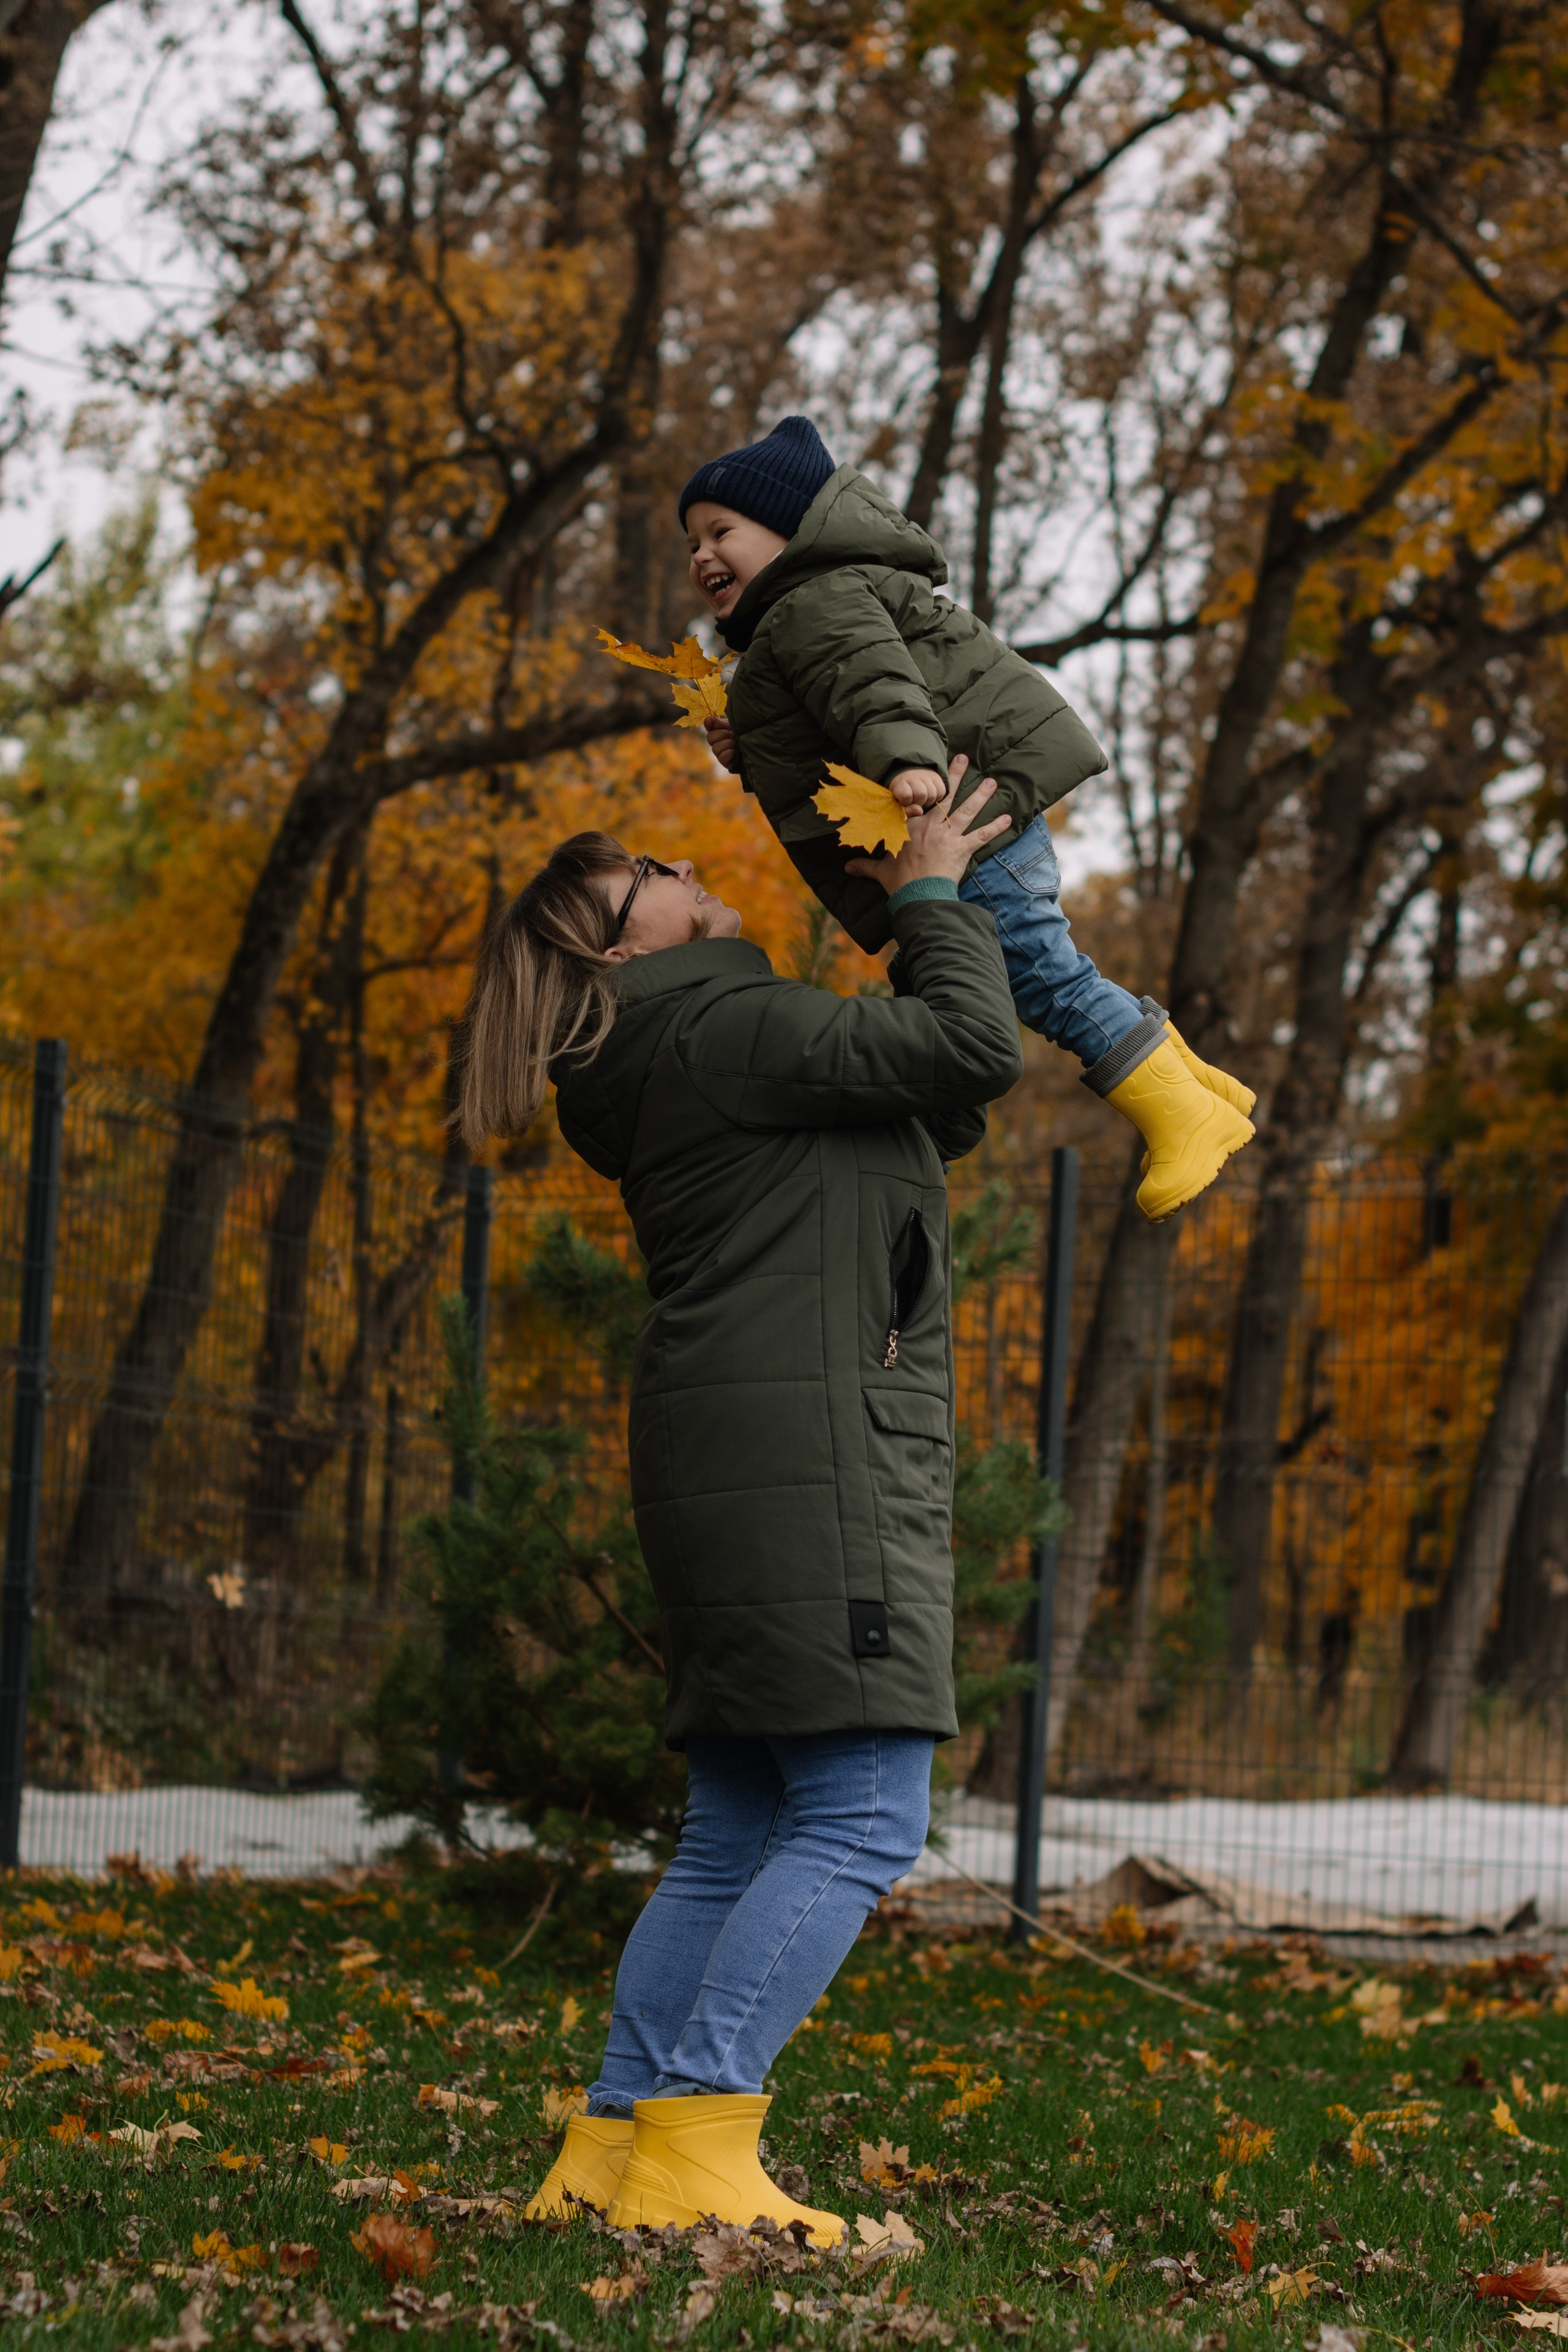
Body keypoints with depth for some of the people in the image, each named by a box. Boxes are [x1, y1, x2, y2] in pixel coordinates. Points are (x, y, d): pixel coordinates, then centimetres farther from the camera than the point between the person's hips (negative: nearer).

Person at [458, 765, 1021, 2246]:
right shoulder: (717, 1027, -7)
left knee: (736, 1836, 10)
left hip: (734, 1463, 10)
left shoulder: (690, 1049, 24)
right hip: (805, 1445, -10)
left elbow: (927, 1108, 28)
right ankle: (692, 2151, -18)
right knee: (861, 1820, -13)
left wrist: (928, 911, 23)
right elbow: (974, 1051, -11)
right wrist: (932, 896, 3)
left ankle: (609, 2149, 7)